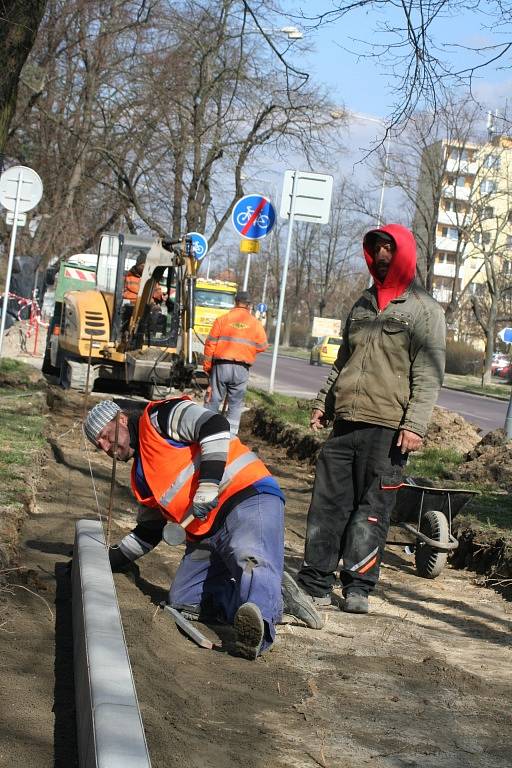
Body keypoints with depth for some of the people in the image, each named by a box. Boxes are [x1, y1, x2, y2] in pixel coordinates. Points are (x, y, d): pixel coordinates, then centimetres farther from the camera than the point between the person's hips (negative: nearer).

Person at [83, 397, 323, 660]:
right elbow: (148, 532, 34)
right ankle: (273, 595, -7)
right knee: (182, 600, -3)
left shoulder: (160, 418, 2)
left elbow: (214, 426, -15)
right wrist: (111, 559, 26)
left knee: (251, 558, -37)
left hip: (248, 496, -10)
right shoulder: (142, 476, 27)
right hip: (206, 534, 10)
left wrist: (208, 483, -22)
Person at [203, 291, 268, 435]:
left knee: (213, 400, 7)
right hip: (242, 369, 1)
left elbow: (210, 344, 0)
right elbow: (262, 346, 7)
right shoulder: (255, 323, 3)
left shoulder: (222, 319, 0)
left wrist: (207, 366, 7)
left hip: (221, 365, -1)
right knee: (236, 404, 8)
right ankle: (231, 433, 5)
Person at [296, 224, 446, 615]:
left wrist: (415, 424, -16)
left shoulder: (425, 310, 0)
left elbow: (429, 374, -7)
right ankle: (315, 581, 9)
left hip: (387, 428, -5)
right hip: (345, 422, 6)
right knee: (328, 502, 3)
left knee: (373, 508, -2)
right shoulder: (363, 305, 19)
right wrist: (324, 402, 19)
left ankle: (358, 586, 6)